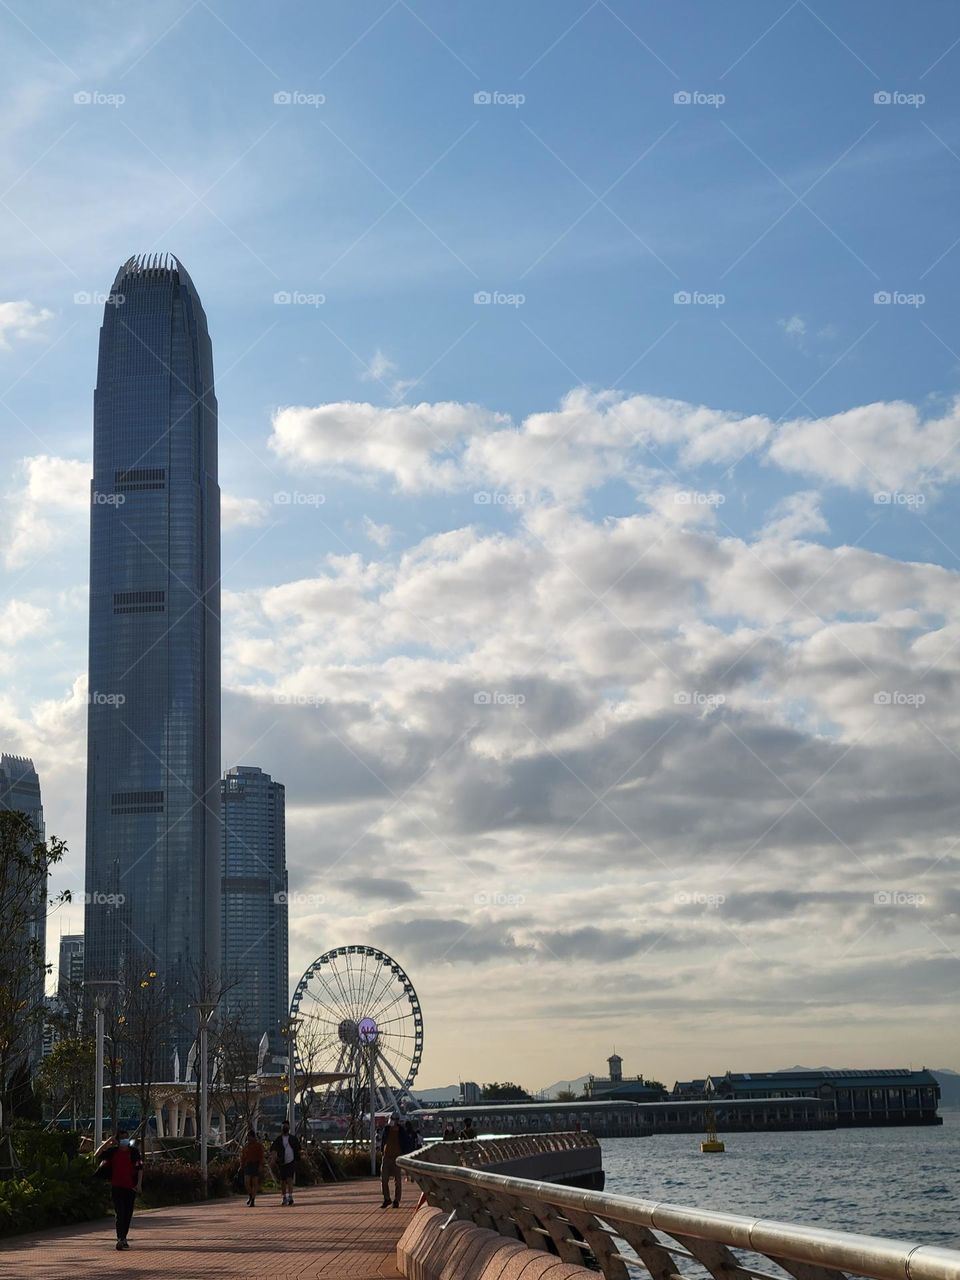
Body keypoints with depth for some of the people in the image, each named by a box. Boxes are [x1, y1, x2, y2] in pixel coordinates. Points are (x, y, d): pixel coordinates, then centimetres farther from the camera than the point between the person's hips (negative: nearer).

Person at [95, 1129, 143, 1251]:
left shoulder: (134, 1152, 3)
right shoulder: (112, 1151, 2)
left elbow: (140, 1168, 3)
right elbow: (98, 1155, -5)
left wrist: (139, 1183, -6)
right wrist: (108, 1141, -9)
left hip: (130, 1187, 2)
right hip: (117, 1186, -2)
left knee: (128, 1214, 8)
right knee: (120, 1213, -12)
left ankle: (123, 1238, 21)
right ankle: (120, 1239, -18)